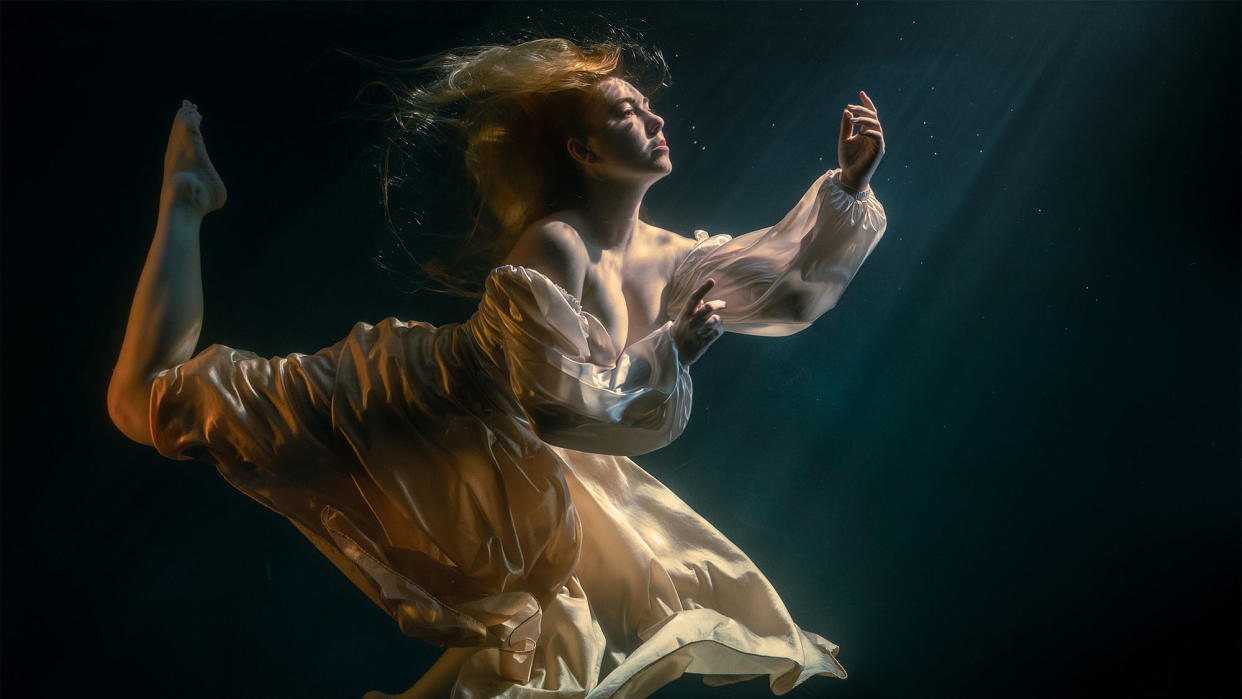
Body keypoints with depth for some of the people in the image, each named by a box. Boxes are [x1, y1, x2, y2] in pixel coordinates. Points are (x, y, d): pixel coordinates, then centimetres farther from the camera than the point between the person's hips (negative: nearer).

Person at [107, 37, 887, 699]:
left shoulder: (661, 254, -1)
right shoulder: (554, 246, -24)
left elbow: (789, 288, 8)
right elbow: (559, 407, -31)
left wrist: (851, 182, 4)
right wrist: (669, 350, -23)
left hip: (509, 466, 8)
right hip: (420, 408, -8)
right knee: (153, 395, -10)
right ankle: (187, 193, 12)